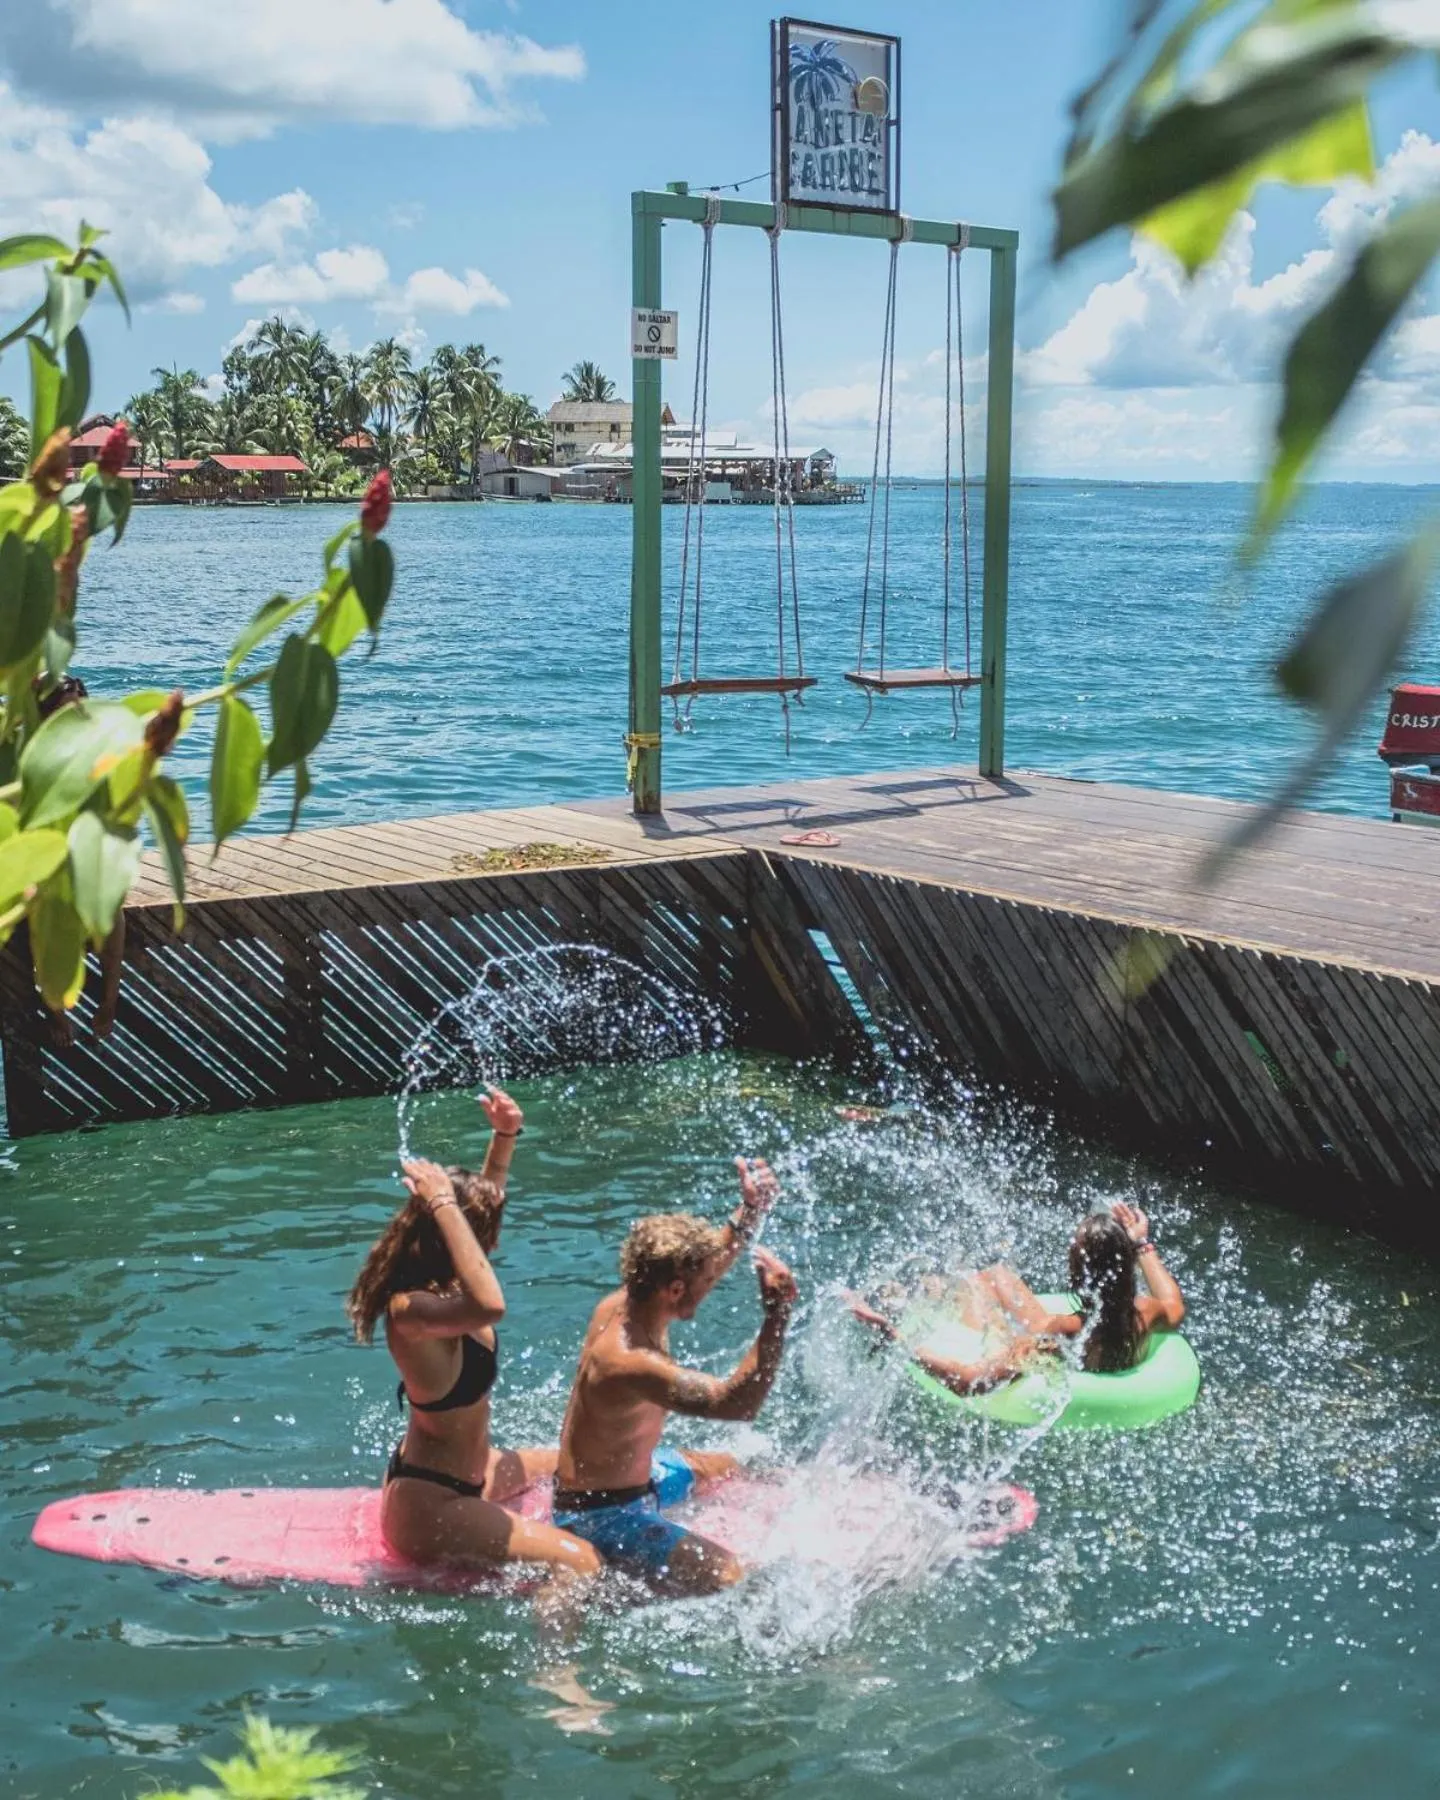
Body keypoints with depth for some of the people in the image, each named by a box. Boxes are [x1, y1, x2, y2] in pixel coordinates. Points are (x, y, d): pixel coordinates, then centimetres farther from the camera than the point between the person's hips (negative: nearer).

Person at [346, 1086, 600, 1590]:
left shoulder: (437, 1287, -2)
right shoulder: (411, 1310, -29)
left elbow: (485, 1199, 18)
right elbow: (490, 1305, -52)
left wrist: (505, 1136, 6)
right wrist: (442, 1205, -45)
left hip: (461, 1475, 11)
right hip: (428, 1507, -11)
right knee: (578, 1563, -21)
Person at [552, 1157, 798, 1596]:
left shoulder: (622, 1304, -10)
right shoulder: (628, 1363, -38)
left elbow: (711, 1259, 8)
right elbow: (738, 1402, -44)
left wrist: (751, 1212, -2)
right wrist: (777, 1314, -49)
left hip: (630, 1469, 10)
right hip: (599, 1513, -10)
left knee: (723, 1468, 30)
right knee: (725, 1575, -21)